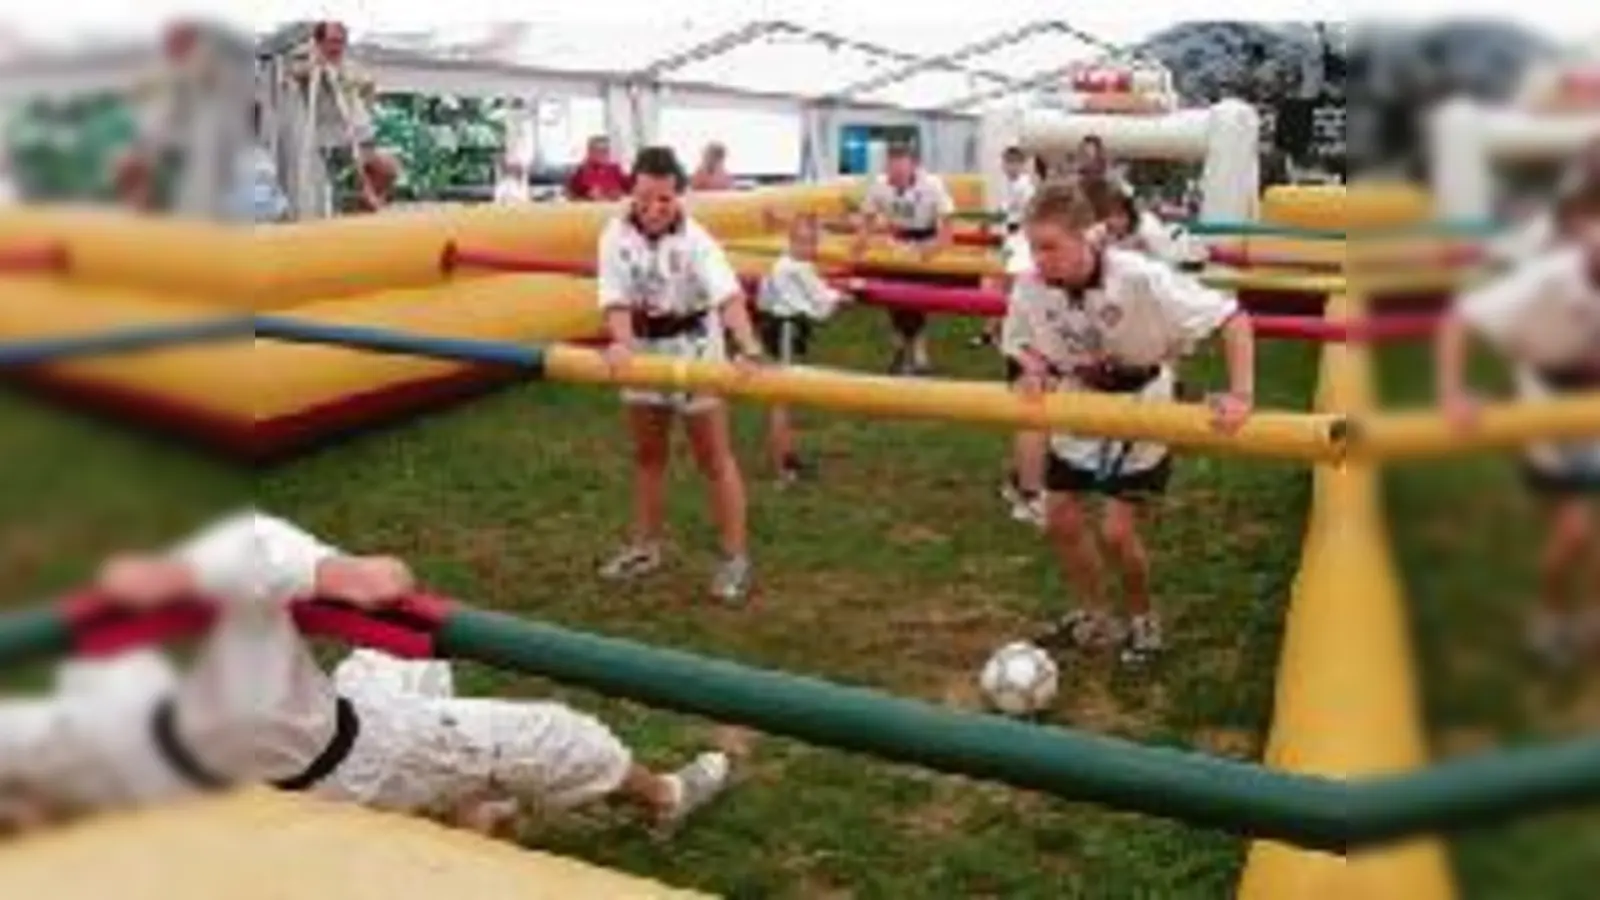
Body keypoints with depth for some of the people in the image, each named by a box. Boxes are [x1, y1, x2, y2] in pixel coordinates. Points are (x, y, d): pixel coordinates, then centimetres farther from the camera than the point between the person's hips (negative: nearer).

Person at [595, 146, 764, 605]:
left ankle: (735, 557, 7)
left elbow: (729, 295, -38)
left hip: (693, 346, -4)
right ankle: (646, 546, 31)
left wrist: (748, 349, -54)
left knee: (714, 457, 0)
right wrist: (621, 342, -41)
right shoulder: (616, 235, -13)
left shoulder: (695, 240, -25)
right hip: (643, 346, 4)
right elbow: (616, 298, -20)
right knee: (647, 454, 16)